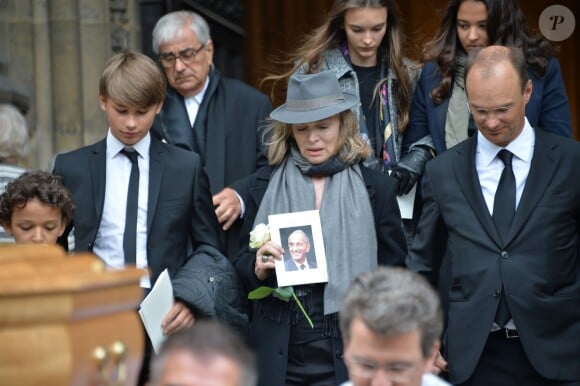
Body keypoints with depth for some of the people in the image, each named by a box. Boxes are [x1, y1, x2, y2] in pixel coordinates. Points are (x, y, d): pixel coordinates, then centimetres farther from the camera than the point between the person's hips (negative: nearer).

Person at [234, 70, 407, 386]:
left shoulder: (377, 188, 2)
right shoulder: (263, 185, 6)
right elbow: (242, 266, 11)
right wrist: (258, 268, -12)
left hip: (349, 355, -1)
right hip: (278, 358, 1)